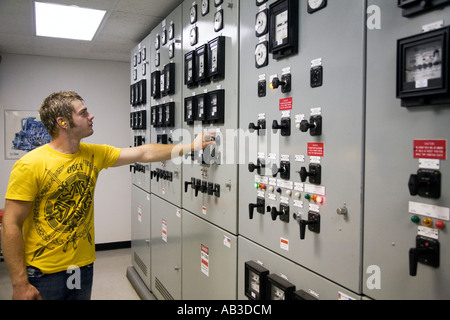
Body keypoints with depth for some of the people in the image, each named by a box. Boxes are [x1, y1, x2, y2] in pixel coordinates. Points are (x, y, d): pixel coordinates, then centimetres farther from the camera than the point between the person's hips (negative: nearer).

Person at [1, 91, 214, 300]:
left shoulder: (94, 154, 1)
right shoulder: (31, 164, -16)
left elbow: (143, 153, 5)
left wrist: (191, 146, 5)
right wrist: (20, 284, -16)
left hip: (83, 266, 6)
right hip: (43, 273, -5)